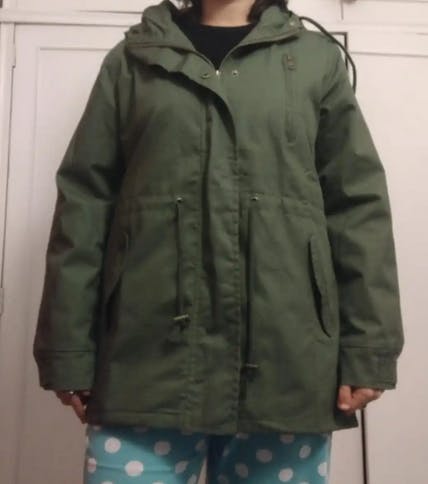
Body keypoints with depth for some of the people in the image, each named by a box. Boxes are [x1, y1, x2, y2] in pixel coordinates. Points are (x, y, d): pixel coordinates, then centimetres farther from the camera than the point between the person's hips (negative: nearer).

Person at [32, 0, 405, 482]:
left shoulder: (317, 59, 14)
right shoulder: (131, 59, 14)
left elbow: (359, 207, 6)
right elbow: (84, 203, 7)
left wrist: (368, 349, -2)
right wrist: (67, 351, 0)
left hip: (285, 362, 1)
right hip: (148, 358, 0)